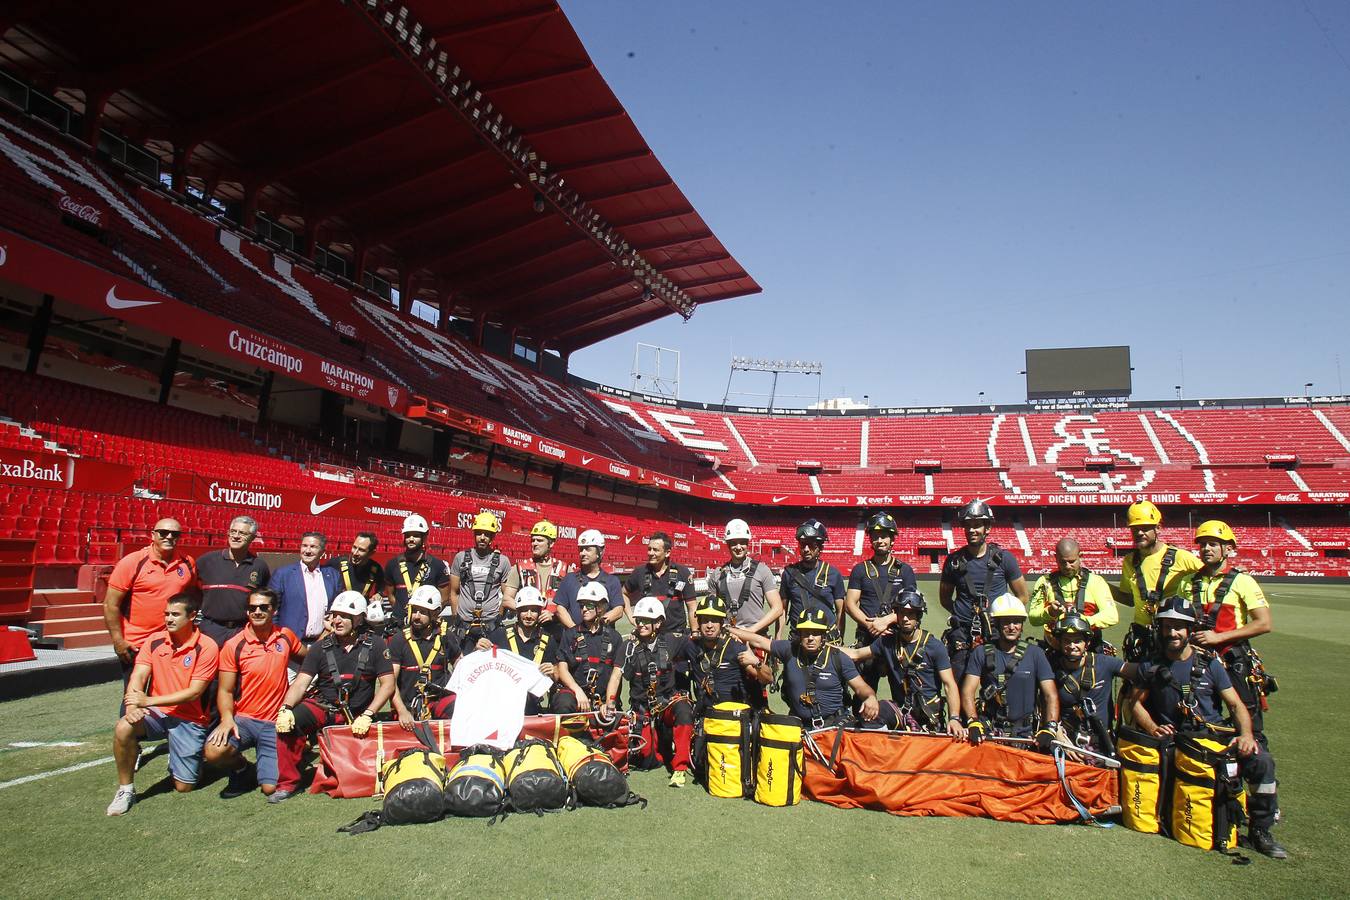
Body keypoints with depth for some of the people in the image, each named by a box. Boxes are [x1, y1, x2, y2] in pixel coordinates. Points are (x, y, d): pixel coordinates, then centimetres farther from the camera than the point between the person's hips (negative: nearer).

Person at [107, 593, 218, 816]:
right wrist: (132, 705, -27)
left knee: (183, 787, -3)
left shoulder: (206, 647, -13)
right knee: (123, 728, -31)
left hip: (190, 719, -3)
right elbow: (138, 676, -7)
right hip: (157, 713, 3)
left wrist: (150, 701, -22)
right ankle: (126, 789, -9)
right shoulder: (154, 640, 1)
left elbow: (194, 692, -16)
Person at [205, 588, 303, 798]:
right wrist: (227, 718, -19)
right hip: (243, 719, 0)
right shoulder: (233, 646, -4)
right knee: (214, 751, -31)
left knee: (271, 788, -12)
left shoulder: (285, 635, 2)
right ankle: (242, 769, 5)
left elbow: (307, 657, 20)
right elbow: (225, 690, -2)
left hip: (275, 724, 0)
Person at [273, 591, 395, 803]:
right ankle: (287, 783, -11)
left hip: (356, 715, 0)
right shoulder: (321, 648, 4)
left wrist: (367, 715, -16)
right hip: (322, 706, 0)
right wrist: (285, 708, -22)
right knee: (288, 722, -26)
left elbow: (388, 684, -5)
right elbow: (301, 683, -2)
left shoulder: (375, 646, -1)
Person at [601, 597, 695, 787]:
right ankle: (660, 742, 25)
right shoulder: (630, 646, -1)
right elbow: (616, 676, -5)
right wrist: (609, 704, -18)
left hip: (669, 699, -1)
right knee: (646, 758, -11)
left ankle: (680, 767, -23)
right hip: (642, 708, 1)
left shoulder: (670, 640, -2)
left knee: (683, 710, -35)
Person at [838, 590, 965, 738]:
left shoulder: (934, 646, -3)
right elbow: (855, 654, 9)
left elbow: (949, 685, -7)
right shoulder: (887, 642, 5)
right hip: (900, 708, 2)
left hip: (929, 714, -2)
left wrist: (954, 718, -21)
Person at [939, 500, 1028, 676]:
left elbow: (1023, 597, 9)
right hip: (962, 633, 1)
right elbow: (944, 598, 15)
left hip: (996, 634, -1)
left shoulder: (1004, 558, 2)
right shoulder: (954, 560, 4)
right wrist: (963, 614, 3)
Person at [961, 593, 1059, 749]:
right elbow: (968, 692, 1)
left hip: (1024, 733, 2)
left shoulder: (1035, 653, 6)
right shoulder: (981, 653, 6)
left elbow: (1051, 696, 2)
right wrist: (973, 722, -15)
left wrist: (1050, 728, -13)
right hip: (989, 731, -1)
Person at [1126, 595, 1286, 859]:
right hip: (1175, 738, -1)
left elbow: (1235, 705, 7)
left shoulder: (1209, 663, 9)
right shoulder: (1153, 665, 7)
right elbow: (1136, 702, 7)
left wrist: (1246, 734, -12)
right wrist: (1153, 729, -10)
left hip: (1216, 733, 1)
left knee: (1261, 760, -25)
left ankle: (1259, 831, -4)